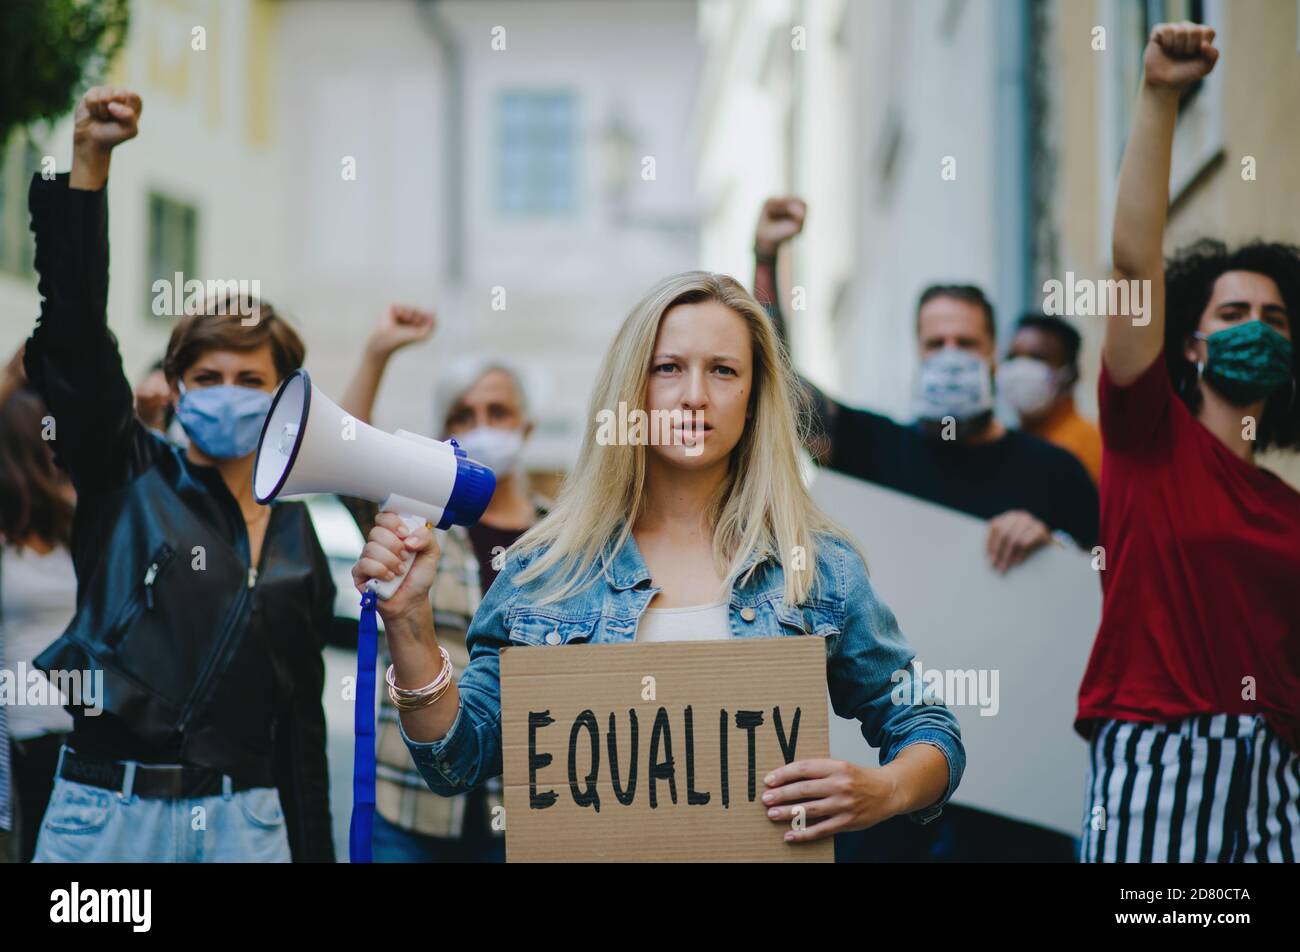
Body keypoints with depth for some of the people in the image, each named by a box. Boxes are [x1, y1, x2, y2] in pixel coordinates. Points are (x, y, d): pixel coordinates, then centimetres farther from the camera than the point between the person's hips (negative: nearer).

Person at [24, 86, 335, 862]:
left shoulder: (297, 539, 12)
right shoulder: (129, 479, 3)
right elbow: (74, 332, -10)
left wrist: (314, 849, 10)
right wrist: (88, 164, -18)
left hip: (244, 821, 3)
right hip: (109, 812, -3)